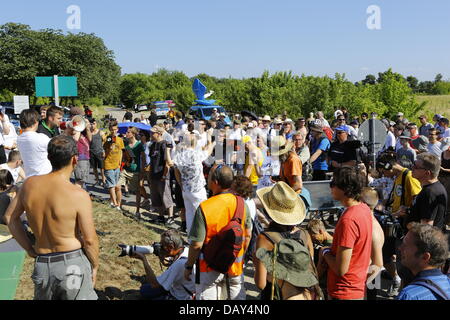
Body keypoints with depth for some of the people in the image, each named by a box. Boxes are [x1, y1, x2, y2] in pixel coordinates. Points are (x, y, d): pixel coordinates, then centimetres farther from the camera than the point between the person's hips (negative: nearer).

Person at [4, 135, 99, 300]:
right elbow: (89, 240, -14)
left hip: (41, 263, 4)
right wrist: (95, 265, 3)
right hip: (73, 263, -4)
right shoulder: (79, 195, -19)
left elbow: (10, 217, 9)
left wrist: (29, 248, 12)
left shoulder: (29, 184, -4)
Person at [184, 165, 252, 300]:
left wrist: (189, 266, -4)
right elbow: (248, 235, 2)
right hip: (236, 264, 4)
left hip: (210, 267, -3)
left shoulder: (204, 208, -24)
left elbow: (197, 244, -19)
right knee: (237, 296, 20)